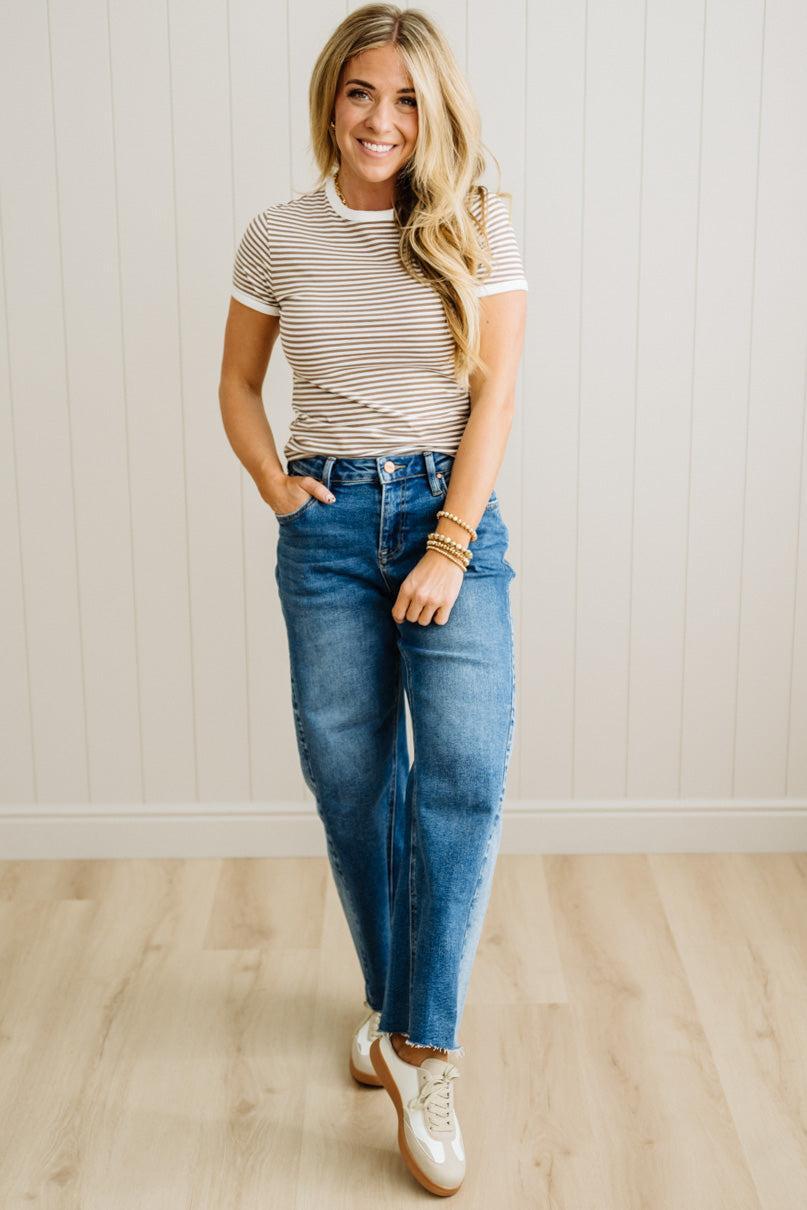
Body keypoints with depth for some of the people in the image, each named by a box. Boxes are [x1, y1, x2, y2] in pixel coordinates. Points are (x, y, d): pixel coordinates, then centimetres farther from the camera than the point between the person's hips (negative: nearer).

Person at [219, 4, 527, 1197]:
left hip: (452, 514, -1)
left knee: (466, 774, -15)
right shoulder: (277, 237, 3)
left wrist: (450, 547, -12)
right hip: (329, 521, 2)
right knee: (350, 783, 7)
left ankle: (421, 1048, -5)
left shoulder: (477, 228, -2)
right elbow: (239, 385, 15)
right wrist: (274, 485, -1)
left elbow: (495, 395, -5)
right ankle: (393, 1002, 28)